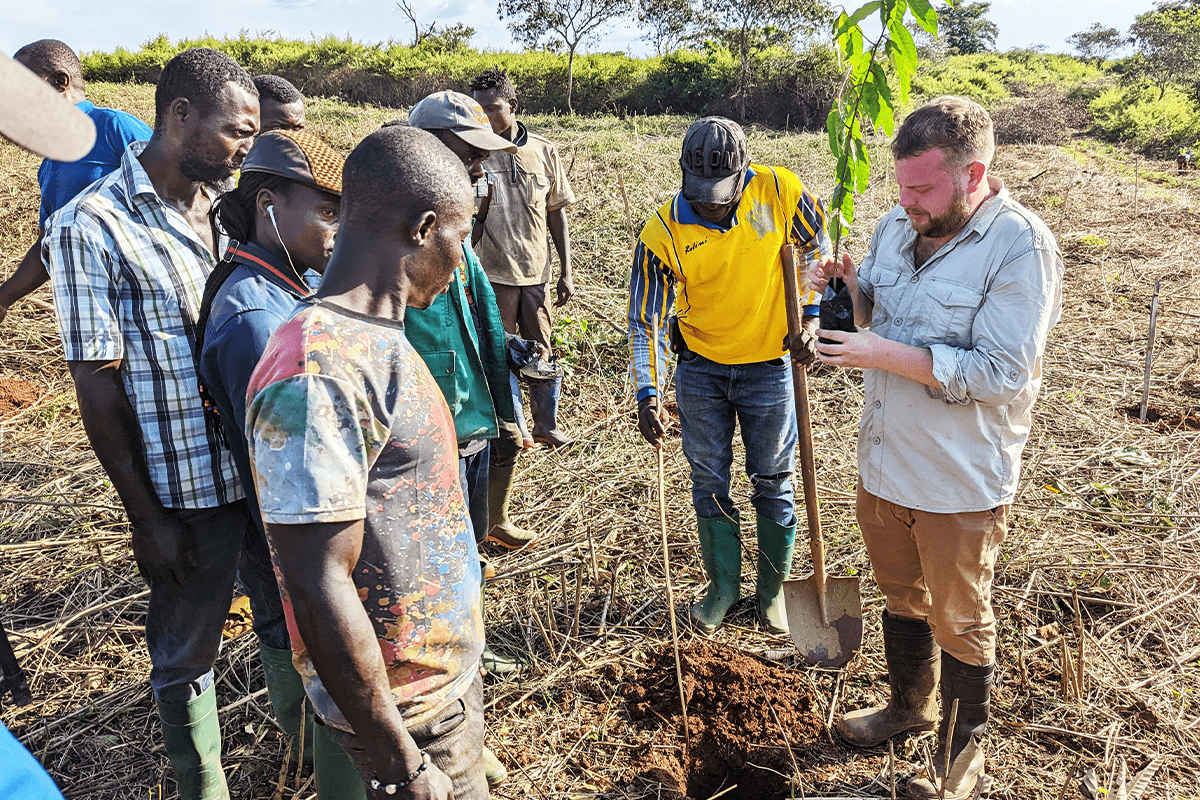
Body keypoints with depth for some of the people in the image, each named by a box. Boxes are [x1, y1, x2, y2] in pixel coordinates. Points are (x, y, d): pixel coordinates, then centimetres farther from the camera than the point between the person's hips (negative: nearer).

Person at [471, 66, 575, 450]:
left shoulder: (543, 152, 1)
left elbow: (557, 214, 7)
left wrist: (566, 271, 4)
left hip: (537, 273, 2)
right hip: (493, 275, -2)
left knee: (542, 355, 12)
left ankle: (547, 425, 30)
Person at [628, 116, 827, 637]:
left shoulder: (779, 191, -16)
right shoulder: (663, 232, -18)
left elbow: (817, 246, 3)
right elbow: (645, 321, -12)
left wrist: (811, 318, -4)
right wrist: (648, 394, -23)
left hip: (768, 366, 0)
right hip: (700, 369, 1)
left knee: (773, 484, 10)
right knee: (708, 483, 12)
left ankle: (772, 589, 32)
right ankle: (723, 584, 33)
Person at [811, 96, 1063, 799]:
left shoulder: (1022, 248, -19)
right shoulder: (898, 225, 2)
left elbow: (1001, 373, -25)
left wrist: (889, 356, -27)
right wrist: (848, 287, -6)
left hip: (960, 483, -6)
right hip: (883, 462, 6)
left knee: (959, 621, 14)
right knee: (902, 596, 24)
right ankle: (909, 705, 49)